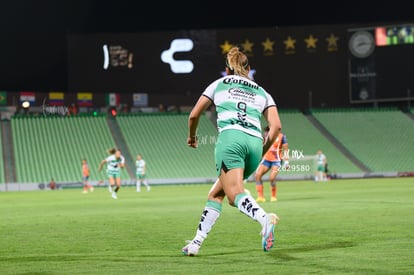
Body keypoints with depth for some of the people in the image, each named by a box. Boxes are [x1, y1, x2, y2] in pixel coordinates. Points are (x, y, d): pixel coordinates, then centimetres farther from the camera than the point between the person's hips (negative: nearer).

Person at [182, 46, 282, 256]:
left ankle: (265, 219, -48)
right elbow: (276, 126, 11)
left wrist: (192, 136, 40)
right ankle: (196, 243, 14)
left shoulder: (219, 84, 21)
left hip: (230, 138, -4)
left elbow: (194, 115, 21)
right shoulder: (261, 92, 24)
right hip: (254, 143, 4)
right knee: (216, 193, 17)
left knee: (235, 195, -18)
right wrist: (262, 152, 22)